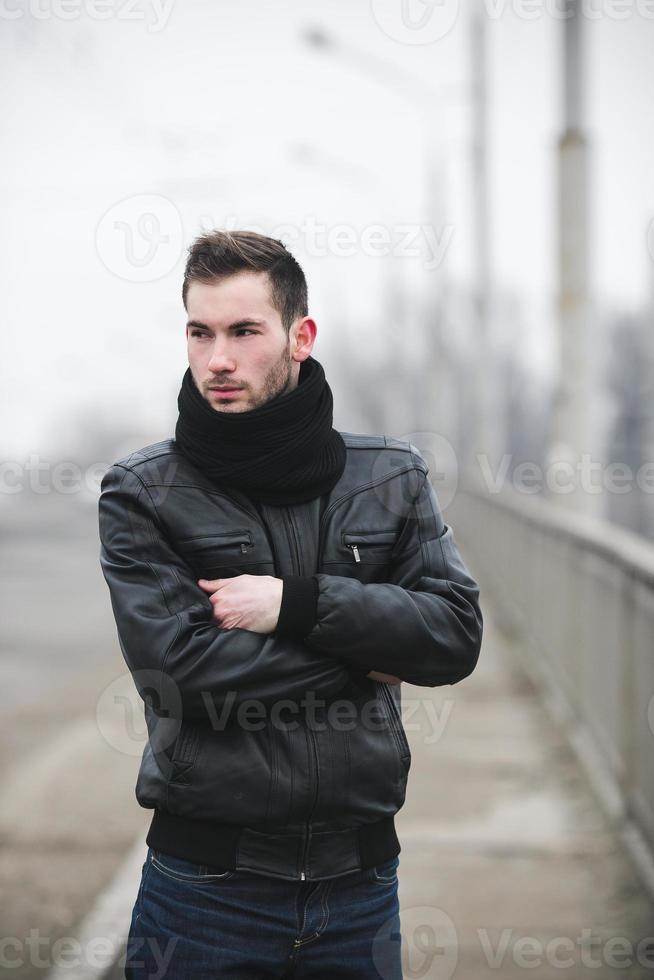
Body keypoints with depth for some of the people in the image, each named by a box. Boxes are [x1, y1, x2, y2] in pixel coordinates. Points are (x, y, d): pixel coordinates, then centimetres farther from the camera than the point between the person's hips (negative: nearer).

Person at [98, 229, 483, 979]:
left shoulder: (393, 476, 4)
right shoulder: (141, 492, -4)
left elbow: (457, 634, -5)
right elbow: (176, 664, -15)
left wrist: (295, 604, -17)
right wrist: (366, 658, -10)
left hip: (360, 879, 3)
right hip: (207, 882, -2)